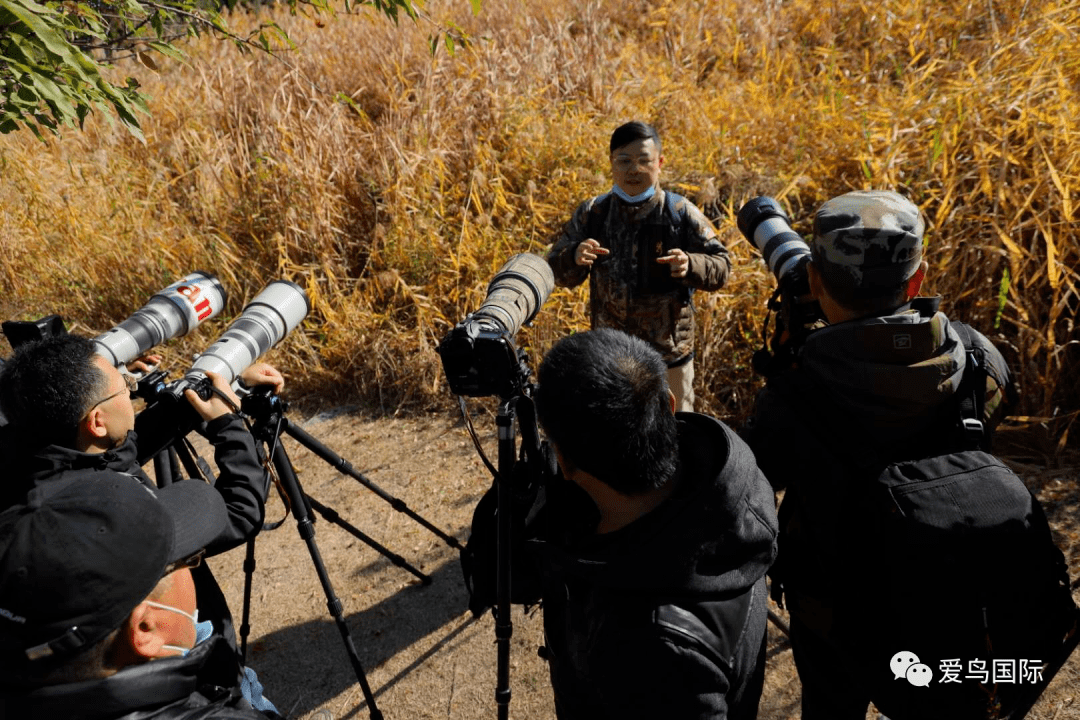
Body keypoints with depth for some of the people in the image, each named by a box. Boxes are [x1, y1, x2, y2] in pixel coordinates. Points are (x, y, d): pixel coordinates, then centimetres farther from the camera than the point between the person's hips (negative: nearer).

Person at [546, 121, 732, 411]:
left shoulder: (681, 212, -9)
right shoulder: (592, 213, -4)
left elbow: (721, 267, -7)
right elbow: (558, 273, -2)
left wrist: (691, 265, -29)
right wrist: (574, 258, -26)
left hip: (669, 355, -1)